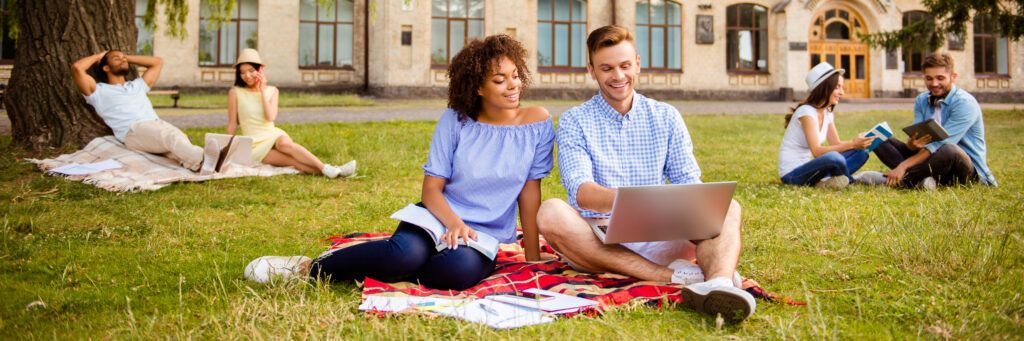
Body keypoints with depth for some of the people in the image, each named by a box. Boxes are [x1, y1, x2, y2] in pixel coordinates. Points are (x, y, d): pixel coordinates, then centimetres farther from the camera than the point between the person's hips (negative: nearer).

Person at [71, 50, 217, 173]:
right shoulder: (99, 91, 21)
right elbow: (77, 68, 7)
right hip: (133, 131, -6)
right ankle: (201, 159, -64)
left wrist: (127, 57, 45)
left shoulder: (137, 85, 39)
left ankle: (198, 164, -64)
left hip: (158, 124, 6)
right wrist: (98, 56, 26)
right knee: (171, 136, -37)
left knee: (177, 136, -32)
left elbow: (157, 62, 46)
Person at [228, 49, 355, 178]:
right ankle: (328, 171, -48)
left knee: (284, 143, -37)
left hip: (274, 135, 2)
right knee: (292, 160, -30)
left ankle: (327, 169, -46)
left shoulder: (271, 90, 8)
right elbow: (232, 124, 4)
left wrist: (262, 91, -6)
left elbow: (270, 117, -7)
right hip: (255, 145, -2)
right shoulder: (235, 93, 0)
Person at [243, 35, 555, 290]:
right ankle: (309, 268, -16)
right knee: (408, 251, -36)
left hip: (485, 238, 0)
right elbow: (431, 189, -4)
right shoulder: (456, 119, -3)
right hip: (439, 217, 0)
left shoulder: (537, 123, -3)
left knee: (462, 268, -38)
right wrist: (454, 223, -23)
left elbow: (530, 190, 1)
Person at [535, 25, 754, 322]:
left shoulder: (666, 117, 12)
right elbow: (580, 191, -12)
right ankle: (673, 275, -34)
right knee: (551, 212, -32)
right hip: (597, 238, -2)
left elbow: (689, 182, 6)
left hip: (659, 235, 2)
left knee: (727, 208, -20)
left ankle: (719, 283, -54)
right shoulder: (574, 122, 3)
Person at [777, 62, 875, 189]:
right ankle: (847, 179, -5)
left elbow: (836, 144, 6)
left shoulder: (827, 113, 10)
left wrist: (858, 142, -13)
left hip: (807, 166, 9)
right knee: (834, 157, -36)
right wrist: (851, 144, -30)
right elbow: (817, 151, -26)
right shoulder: (806, 112, -17)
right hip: (792, 174, -9)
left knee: (860, 152, 0)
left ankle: (824, 182, -14)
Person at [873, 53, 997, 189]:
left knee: (948, 150, -40)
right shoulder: (921, 100, 5)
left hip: (969, 169, -6)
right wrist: (913, 144, -28)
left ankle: (904, 180, -20)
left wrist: (904, 165, -27)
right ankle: (919, 179, -27)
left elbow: (942, 143, -22)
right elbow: (916, 138, -1)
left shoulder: (965, 103, -15)